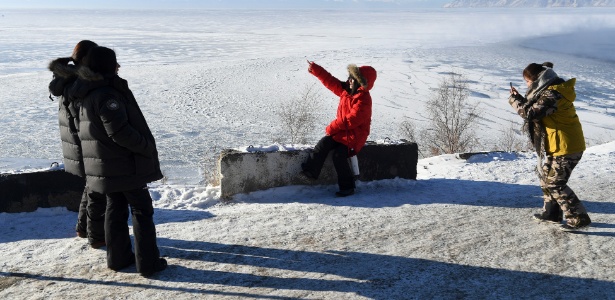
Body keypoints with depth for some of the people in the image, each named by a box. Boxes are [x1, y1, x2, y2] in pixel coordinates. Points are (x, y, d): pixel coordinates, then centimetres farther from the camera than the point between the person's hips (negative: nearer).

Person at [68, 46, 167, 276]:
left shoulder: (88, 95, 10)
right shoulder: (107, 94, -21)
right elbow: (120, 132, -26)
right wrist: (147, 147, -15)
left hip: (106, 166, 9)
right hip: (125, 165, -9)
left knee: (115, 209, 16)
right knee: (142, 210, 0)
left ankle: (118, 257, 24)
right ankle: (148, 262, 5)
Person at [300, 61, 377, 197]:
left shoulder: (363, 100, -20)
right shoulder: (346, 90, 7)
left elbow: (352, 120, -24)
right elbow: (330, 81, 10)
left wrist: (332, 127, -17)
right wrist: (314, 69, 5)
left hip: (354, 134, -8)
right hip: (342, 130, 8)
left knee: (339, 155, -22)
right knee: (323, 143, -13)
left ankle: (347, 187, -10)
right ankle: (311, 170, -13)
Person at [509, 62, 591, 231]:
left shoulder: (552, 94, -21)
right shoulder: (549, 90, 11)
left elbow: (530, 113, -26)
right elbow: (535, 109, 17)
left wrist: (513, 100, -12)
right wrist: (519, 98, 6)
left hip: (566, 147, -11)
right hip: (560, 145, 11)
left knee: (554, 183, -5)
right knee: (545, 176, 19)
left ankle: (579, 218, 1)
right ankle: (551, 213, 27)